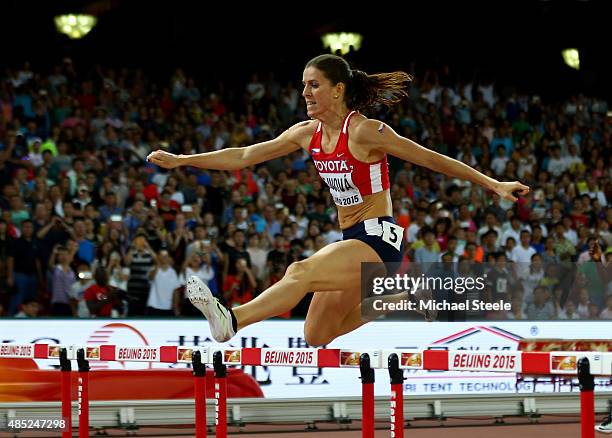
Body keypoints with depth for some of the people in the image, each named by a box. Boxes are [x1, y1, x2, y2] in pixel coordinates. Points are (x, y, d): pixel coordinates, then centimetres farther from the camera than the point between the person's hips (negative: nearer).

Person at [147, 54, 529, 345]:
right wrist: (180, 161, 7)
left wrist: (494, 184, -13)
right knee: (316, 338, 11)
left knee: (301, 272, -31)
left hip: (379, 237, -9)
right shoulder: (308, 133, 6)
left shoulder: (365, 132, -14)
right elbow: (244, 157, 11)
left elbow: (433, 160, -10)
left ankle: (231, 320, -49)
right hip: (351, 240, 9)